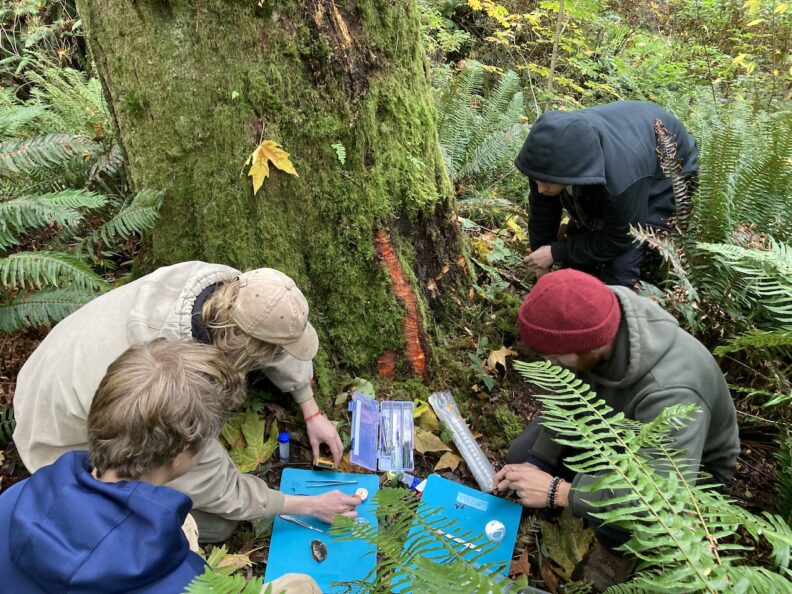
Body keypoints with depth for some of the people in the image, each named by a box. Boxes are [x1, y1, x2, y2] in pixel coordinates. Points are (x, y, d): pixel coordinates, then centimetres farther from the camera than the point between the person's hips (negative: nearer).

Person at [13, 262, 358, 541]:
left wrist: (312, 411, 1)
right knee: (216, 523, -4)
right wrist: (309, 506, -11)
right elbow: (221, 493, -23)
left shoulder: (225, 286, -27)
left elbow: (276, 337, -4)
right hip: (68, 444, -6)